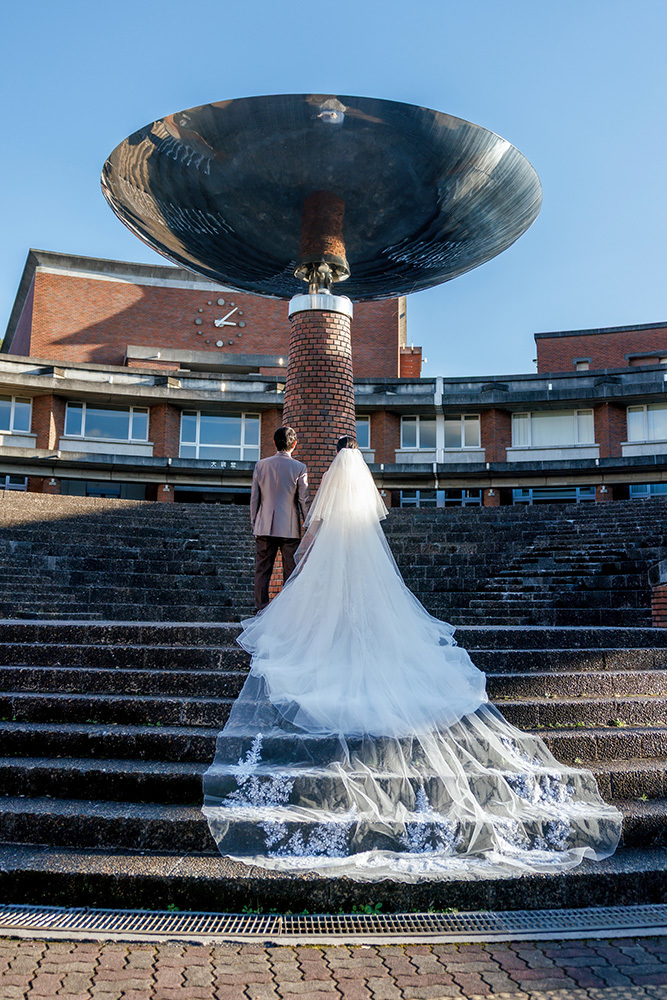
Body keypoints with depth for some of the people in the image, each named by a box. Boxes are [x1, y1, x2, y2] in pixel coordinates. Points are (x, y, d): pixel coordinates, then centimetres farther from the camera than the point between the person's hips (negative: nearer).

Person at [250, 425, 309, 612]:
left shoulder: (261, 465, 1)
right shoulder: (299, 468, -7)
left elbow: (254, 497, 5)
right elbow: (303, 500, -5)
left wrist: (254, 523, 15)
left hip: (265, 526, 2)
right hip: (290, 528, -2)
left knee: (262, 570, 8)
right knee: (290, 571, 5)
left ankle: (261, 608, 10)